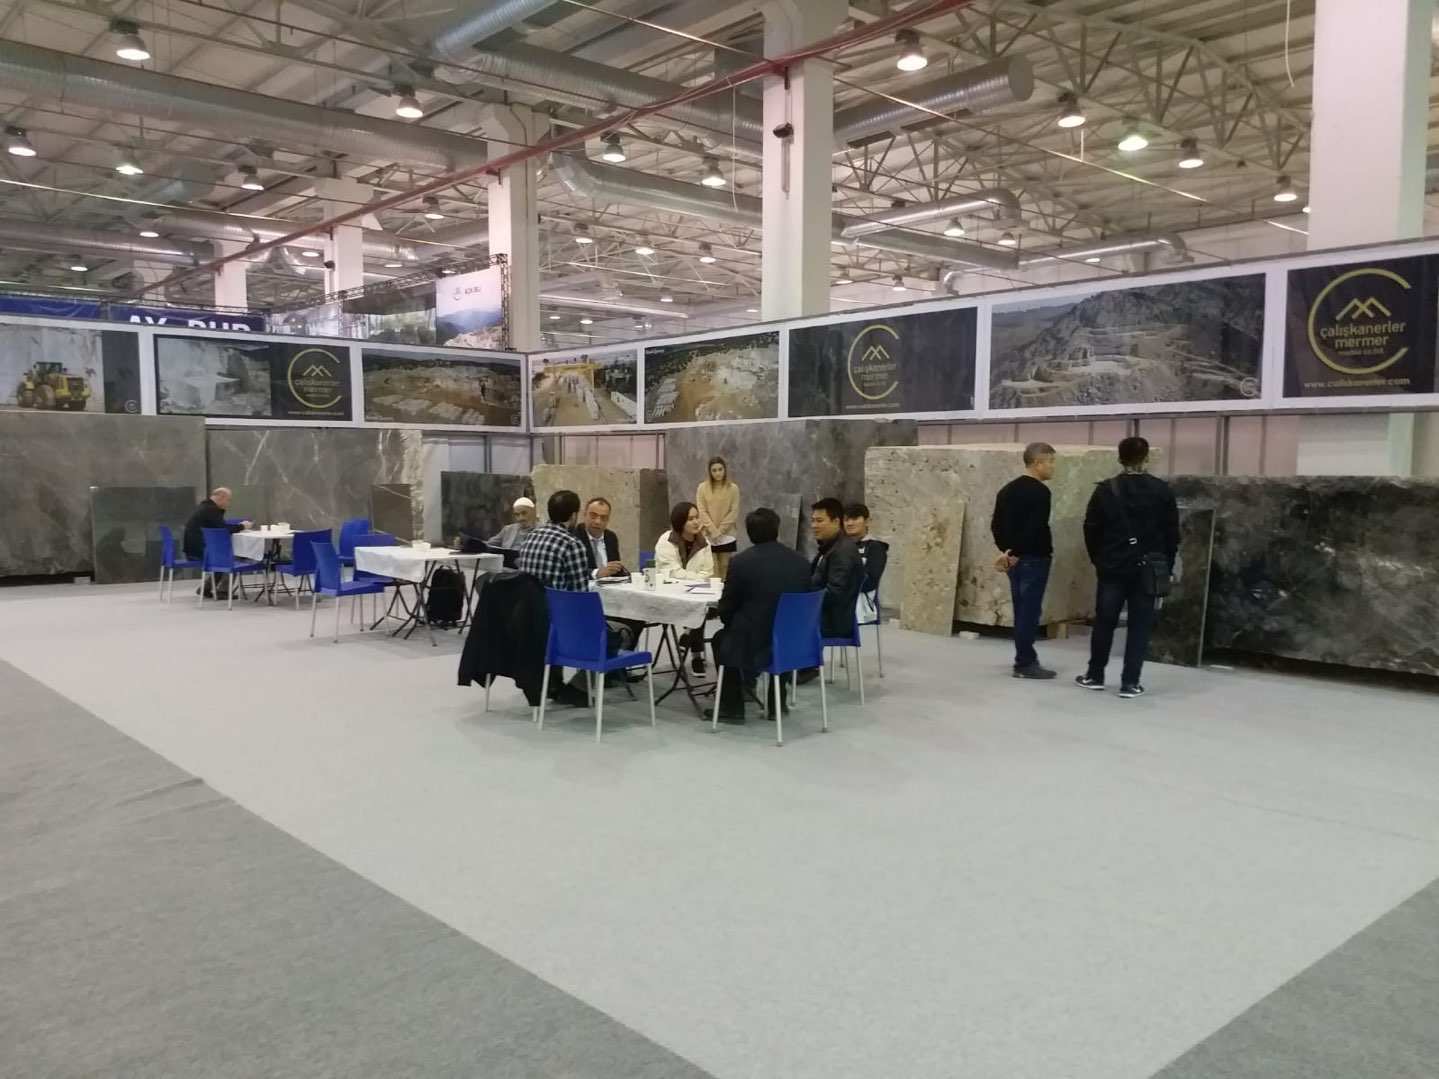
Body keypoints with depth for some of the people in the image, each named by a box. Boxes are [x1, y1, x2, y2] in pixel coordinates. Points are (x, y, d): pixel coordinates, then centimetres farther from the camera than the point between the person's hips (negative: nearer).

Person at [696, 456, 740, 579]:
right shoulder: (703, 487, -1)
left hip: (726, 536, 1)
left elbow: (734, 512, -2)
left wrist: (720, 530, -10)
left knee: (725, 567, 5)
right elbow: (701, 511, -3)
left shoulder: (733, 488, 0)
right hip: (708, 535, -1)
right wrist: (713, 531, -11)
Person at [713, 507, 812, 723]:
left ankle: (732, 707, 27)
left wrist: (734, 624, 18)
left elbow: (725, 610, -5)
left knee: (722, 639, 27)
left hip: (754, 644, -4)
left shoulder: (741, 562, -12)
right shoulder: (801, 561, 0)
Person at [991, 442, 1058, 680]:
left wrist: (1006, 550, 7)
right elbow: (1035, 529, -21)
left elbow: (996, 525, 12)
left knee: (1022, 610, 14)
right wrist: (1016, 554, -12)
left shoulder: (1008, 489, 12)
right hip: (1033, 559, -8)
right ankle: (1025, 663, 1)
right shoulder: (1040, 492, -14)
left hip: (1015, 559, 9)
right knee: (1029, 611, -3)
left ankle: (1025, 659, 21)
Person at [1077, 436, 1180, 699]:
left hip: (1113, 567, 1)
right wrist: (1166, 564, 12)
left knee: (1104, 621, 11)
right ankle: (1130, 682, 3)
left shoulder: (1105, 490, -1)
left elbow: (1091, 529, 1)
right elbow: (1172, 531, 2)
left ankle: (1095, 675, 20)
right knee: (1140, 625, 4)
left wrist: (1098, 559, 13)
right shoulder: (1162, 490, -1)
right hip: (1148, 568, 0)